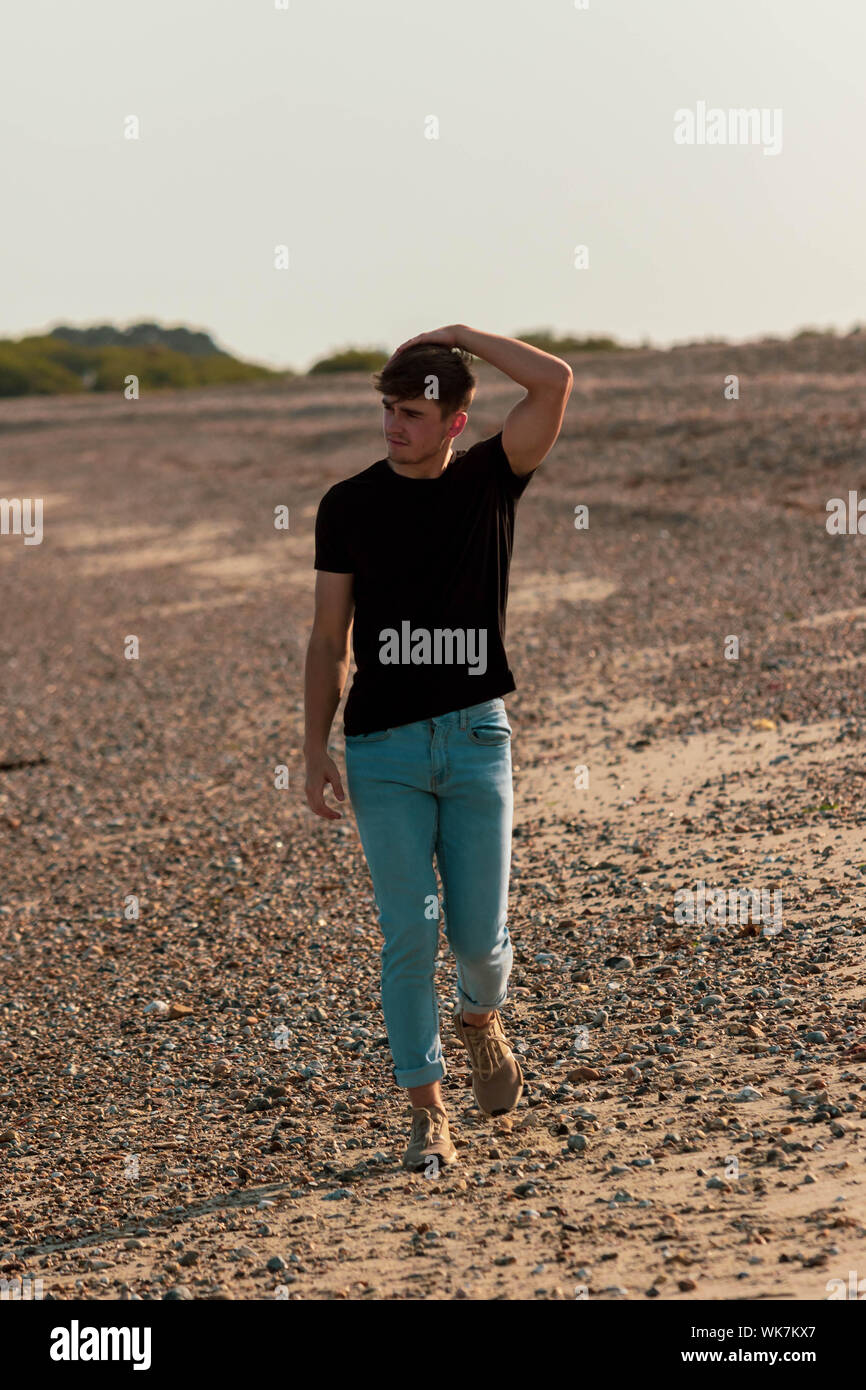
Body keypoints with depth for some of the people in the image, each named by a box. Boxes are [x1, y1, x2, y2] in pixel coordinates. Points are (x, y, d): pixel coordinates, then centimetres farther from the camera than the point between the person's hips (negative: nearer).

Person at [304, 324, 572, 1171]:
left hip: (476, 736, 0)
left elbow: (555, 383, -12)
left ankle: (480, 1019, 37)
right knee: (408, 936, -3)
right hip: (383, 749, 0)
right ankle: (426, 1112, 8)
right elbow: (329, 638, 5)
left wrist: (458, 336, -4)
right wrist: (315, 751, -2)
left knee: (478, 932, 3)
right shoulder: (348, 506, 3)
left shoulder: (489, 480, 3)